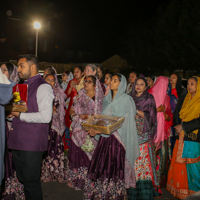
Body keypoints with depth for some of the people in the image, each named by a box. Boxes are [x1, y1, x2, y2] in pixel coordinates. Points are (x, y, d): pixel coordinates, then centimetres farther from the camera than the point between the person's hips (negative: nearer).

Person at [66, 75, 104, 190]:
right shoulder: (81, 97, 13)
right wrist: (72, 112, -7)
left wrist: (89, 116, -18)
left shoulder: (99, 98, 1)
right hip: (79, 129, 3)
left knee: (89, 156, -5)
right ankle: (77, 180, 14)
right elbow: (75, 111, 15)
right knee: (78, 154, 2)